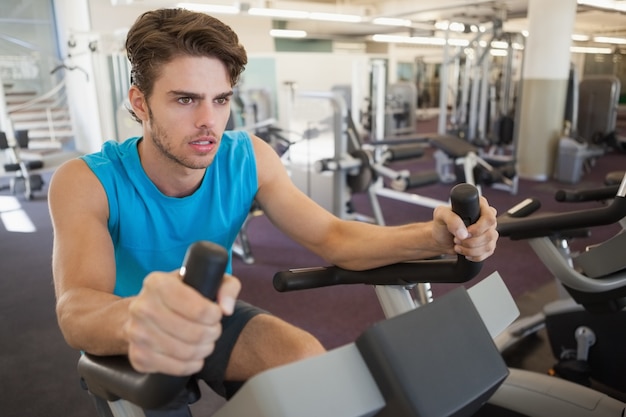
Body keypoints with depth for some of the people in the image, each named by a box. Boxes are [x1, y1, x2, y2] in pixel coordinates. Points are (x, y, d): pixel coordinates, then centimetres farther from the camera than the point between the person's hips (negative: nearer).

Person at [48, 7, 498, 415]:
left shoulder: (249, 158, -15)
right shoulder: (86, 182, -23)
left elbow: (331, 237, -16)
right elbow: (77, 308, -37)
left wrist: (434, 237, -33)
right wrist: (137, 318, -62)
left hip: (213, 318, 1)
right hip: (125, 348, -1)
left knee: (307, 357, -24)